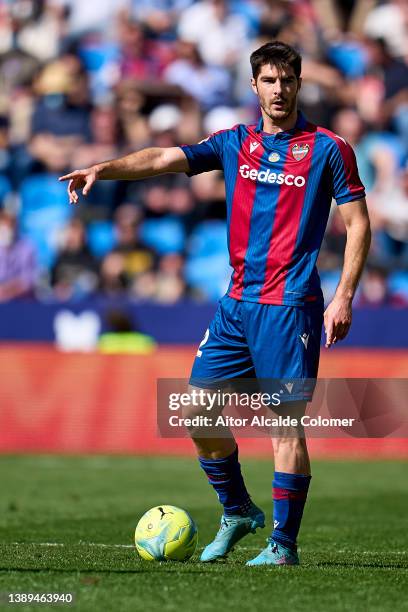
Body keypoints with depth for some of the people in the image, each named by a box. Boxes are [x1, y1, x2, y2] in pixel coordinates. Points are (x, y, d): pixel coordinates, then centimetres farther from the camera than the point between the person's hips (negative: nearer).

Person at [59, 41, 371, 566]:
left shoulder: (328, 149, -2)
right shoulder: (235, 143, 10)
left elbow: (358, 223, -2)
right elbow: (167, 159, 1)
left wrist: (344, 296, -10)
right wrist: (104, 168, -14)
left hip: (290, 306, -5)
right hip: (237, 302, 5)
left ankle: (283, 543, 2)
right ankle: (237, 512, 22)